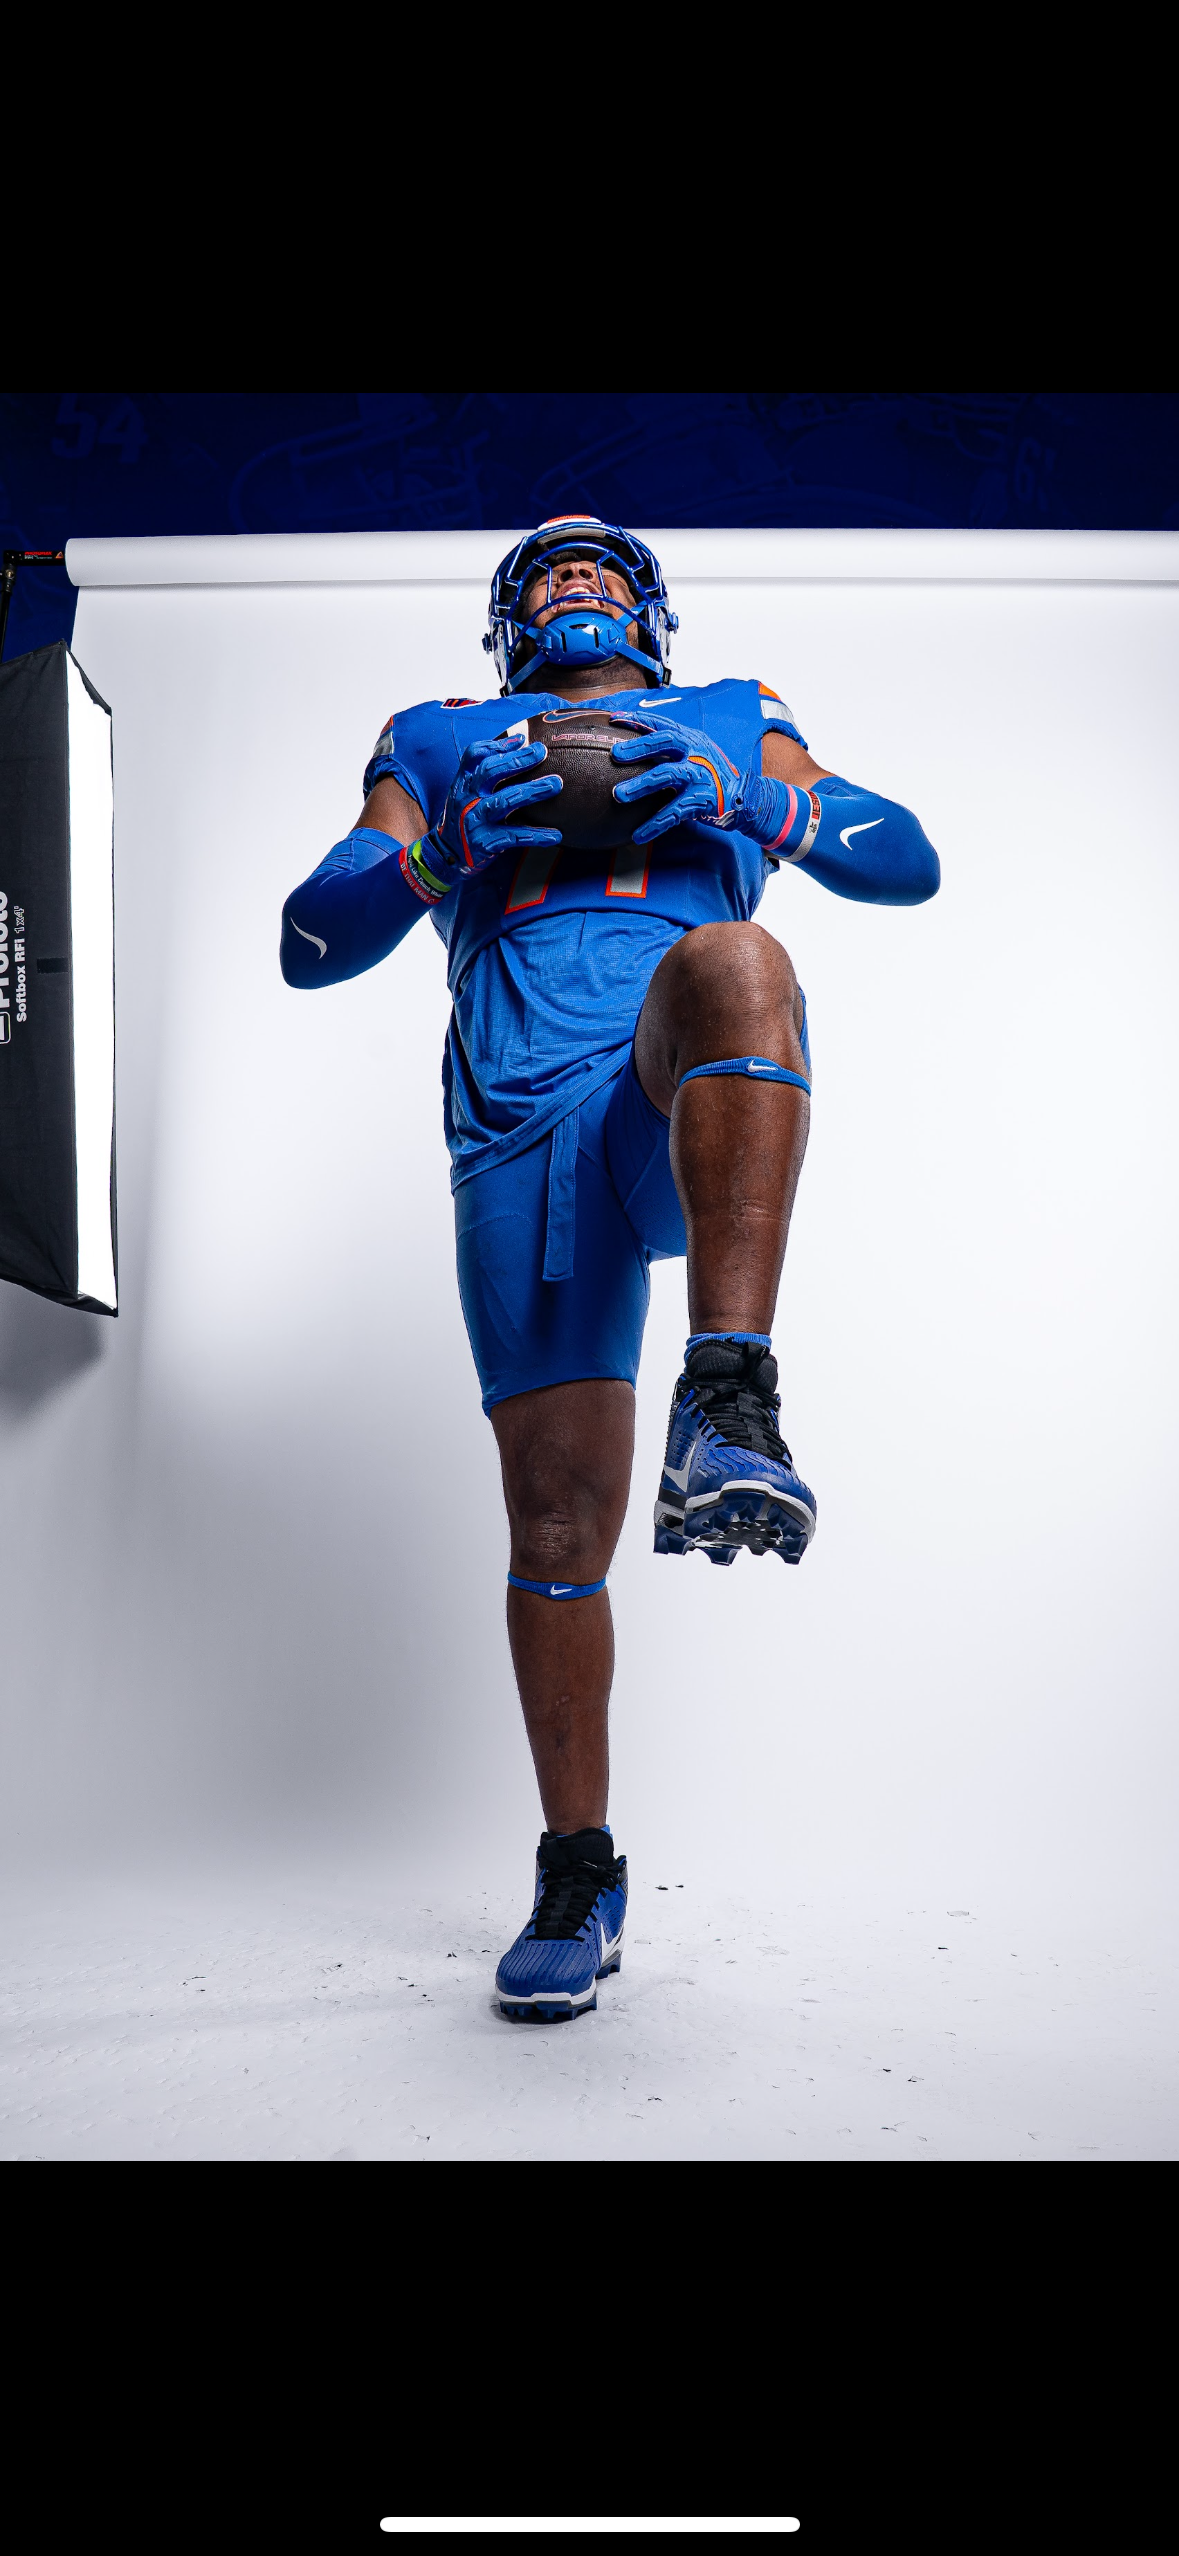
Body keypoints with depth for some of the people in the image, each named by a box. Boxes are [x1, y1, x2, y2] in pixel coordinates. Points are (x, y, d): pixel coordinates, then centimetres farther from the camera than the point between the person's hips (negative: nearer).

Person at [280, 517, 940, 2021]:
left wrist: (741, 797, -2)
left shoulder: (729, 727, 28)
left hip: (697, 1105, -1)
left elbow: (908, 863, 16)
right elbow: (311, 945, 17)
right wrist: (442, 840, -1)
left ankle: (731, 1410, -44)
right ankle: (578, 1873, 11)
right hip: (521, 1132, 1)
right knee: (556, 1509, -4)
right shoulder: (446, 748, 27)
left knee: (730, 960, -36)